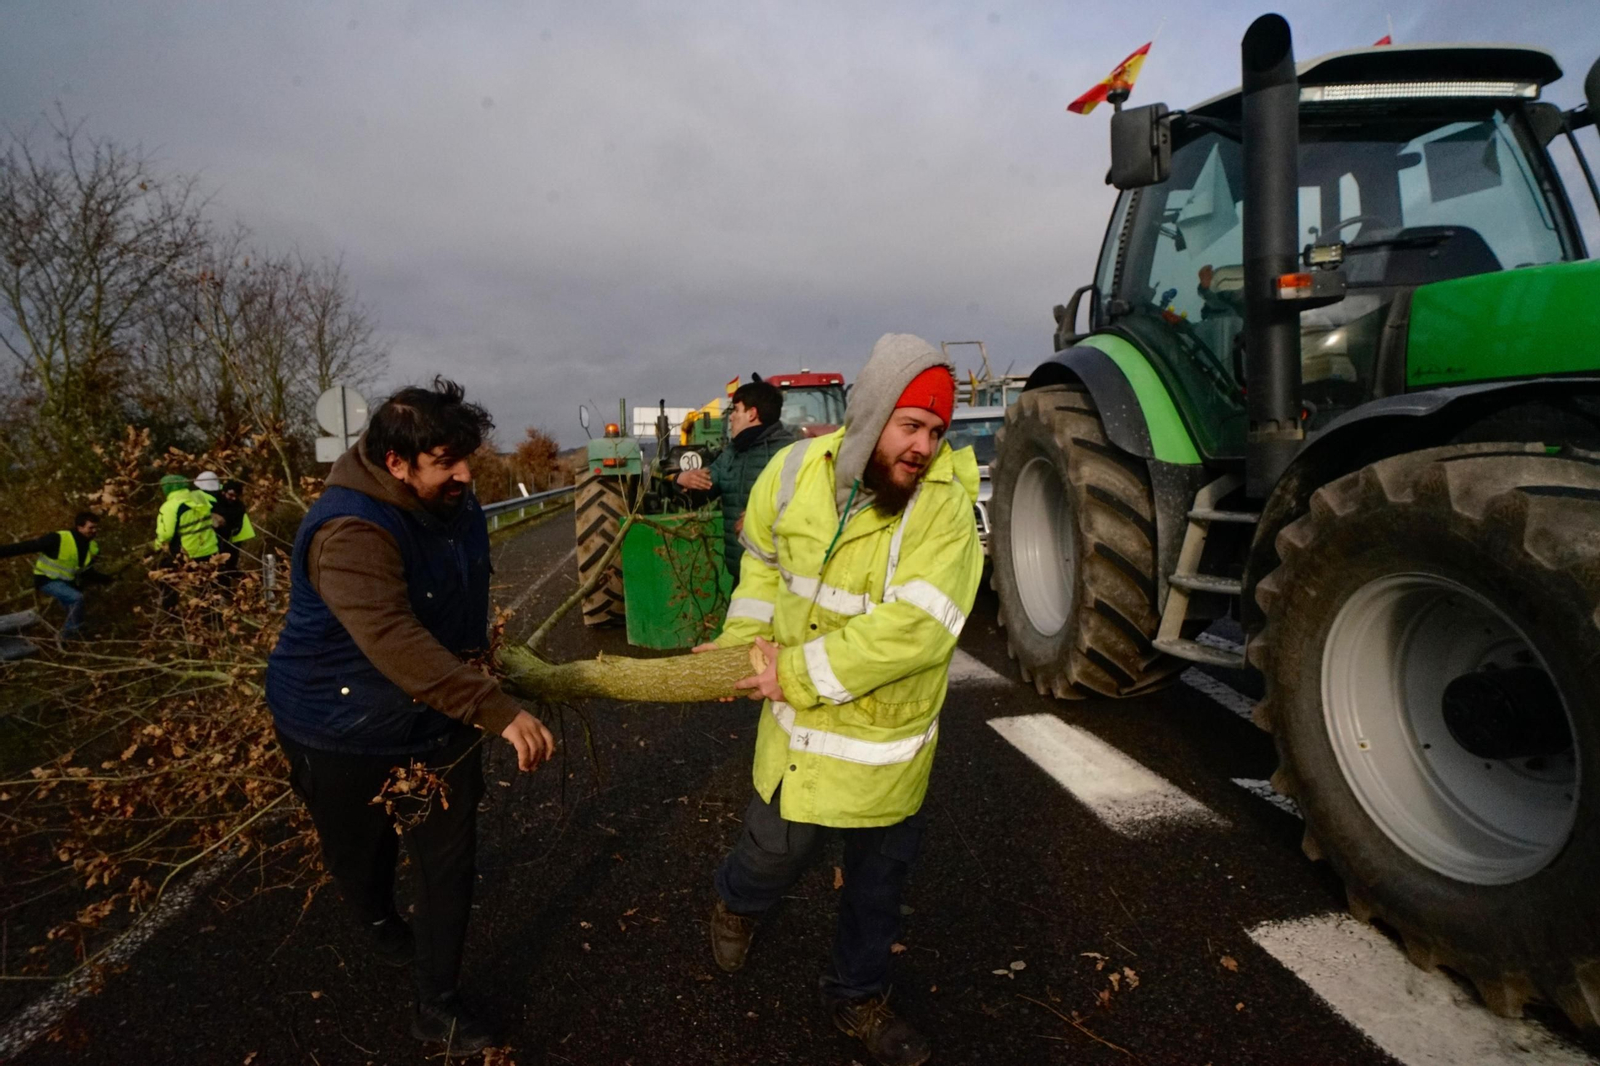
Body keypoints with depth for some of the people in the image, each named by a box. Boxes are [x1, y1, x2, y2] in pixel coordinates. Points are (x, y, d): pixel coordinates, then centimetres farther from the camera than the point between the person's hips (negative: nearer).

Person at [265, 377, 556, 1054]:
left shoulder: (453, 502, -5)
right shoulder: (350, 533, -32)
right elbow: (395, 642, -45)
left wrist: (477, 643, 26)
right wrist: (498, 711, -49)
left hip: (436, 720, 6)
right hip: (343, 731, -6)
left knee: (449, 859, 8)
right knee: (359, 853, 20)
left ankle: (437, 1004, 25)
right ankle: (378, 921, 54)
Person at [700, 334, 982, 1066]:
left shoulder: (944, 502, -20)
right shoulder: (795, 471, -11)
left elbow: (915, 627, -29)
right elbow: (763, 556, 9)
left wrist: (799, 673, -24)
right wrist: (745, 640, 0)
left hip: (893, 733, 0)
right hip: (802, 729, 1)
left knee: (879, 876, 20)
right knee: (777, 852, 17)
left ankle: (857, 997, 49)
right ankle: (735, 903, 56)